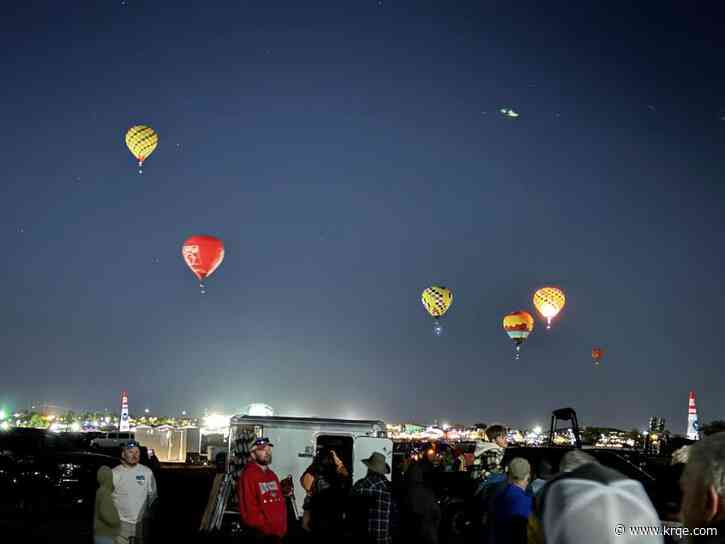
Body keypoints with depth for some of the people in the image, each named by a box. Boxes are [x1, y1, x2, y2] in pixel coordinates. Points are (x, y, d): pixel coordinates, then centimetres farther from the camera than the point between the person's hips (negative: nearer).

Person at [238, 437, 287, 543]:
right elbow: (248, 508, -18)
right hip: (260, 534, -8)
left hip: (278, 532, 8)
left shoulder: (272, 475, 14)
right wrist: (266, 527, -16)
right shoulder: (248, 475, -12)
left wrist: (283, 526, 9)